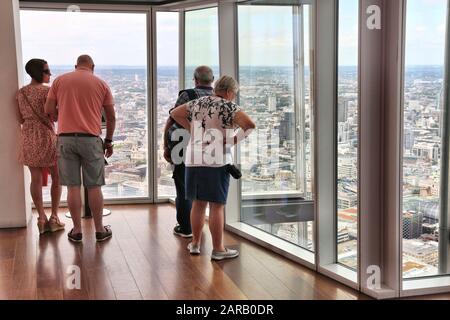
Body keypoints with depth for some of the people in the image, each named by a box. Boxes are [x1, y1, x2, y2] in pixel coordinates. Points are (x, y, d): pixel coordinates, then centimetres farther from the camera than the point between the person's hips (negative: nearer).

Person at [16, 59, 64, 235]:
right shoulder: (47, 91, -11)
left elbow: (20, 119, 9)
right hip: (47, 136, -5)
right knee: (56, 177, 8)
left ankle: (42, 218, 6)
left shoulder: (21, 93, 6)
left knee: (36, 178, 7)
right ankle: (54, 217, 8)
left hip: (28, 137, 5)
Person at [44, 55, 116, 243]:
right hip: (91, 139, -1)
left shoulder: (59, 81, 7)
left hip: (66, 138, 1)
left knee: (73, 187, 6)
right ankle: (99, 229, 14)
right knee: (94, 187, 7)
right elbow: (111, 117, 6)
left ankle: (77, 231, 12)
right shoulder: (101, 84, 6)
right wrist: (109, 141, 16)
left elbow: (49, 110, 4)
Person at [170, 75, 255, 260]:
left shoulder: (197, 104, 11)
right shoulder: (228, 107, -8)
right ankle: (217, 249, 8)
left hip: (194, 161, 6)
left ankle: (195, 244, 25)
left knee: (198, 203, 16)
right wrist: (236, 138, -8)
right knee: (217, 206, 1)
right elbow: (249, 124, -22)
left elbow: (174, 113, 21)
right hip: (217, 162, -6)